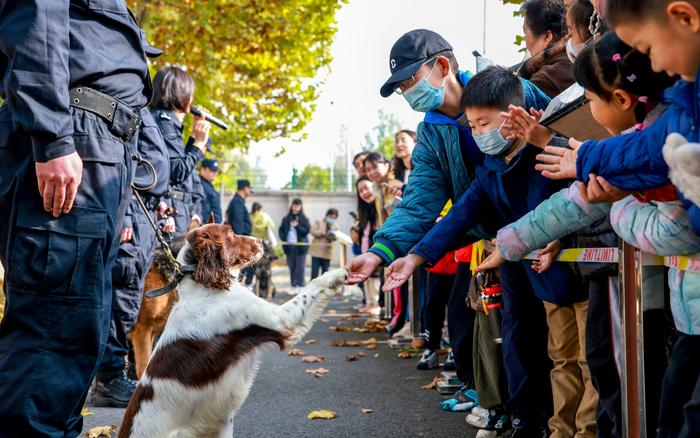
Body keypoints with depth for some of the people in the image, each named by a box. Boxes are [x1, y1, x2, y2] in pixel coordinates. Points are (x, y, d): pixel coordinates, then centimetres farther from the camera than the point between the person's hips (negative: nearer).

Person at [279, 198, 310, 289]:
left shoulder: (304, 219, 3)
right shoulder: (286, 219, 10)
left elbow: (306, 231, -6)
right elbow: (281, 230, 14)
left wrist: (297, 226, -16)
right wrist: (283, 238, -1)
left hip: (300, 246, -3)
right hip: (289, 245, 3)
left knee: (300, 267, -4)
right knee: (292, 267, 6)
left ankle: (301, 284, -1)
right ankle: (293, 284, 13)